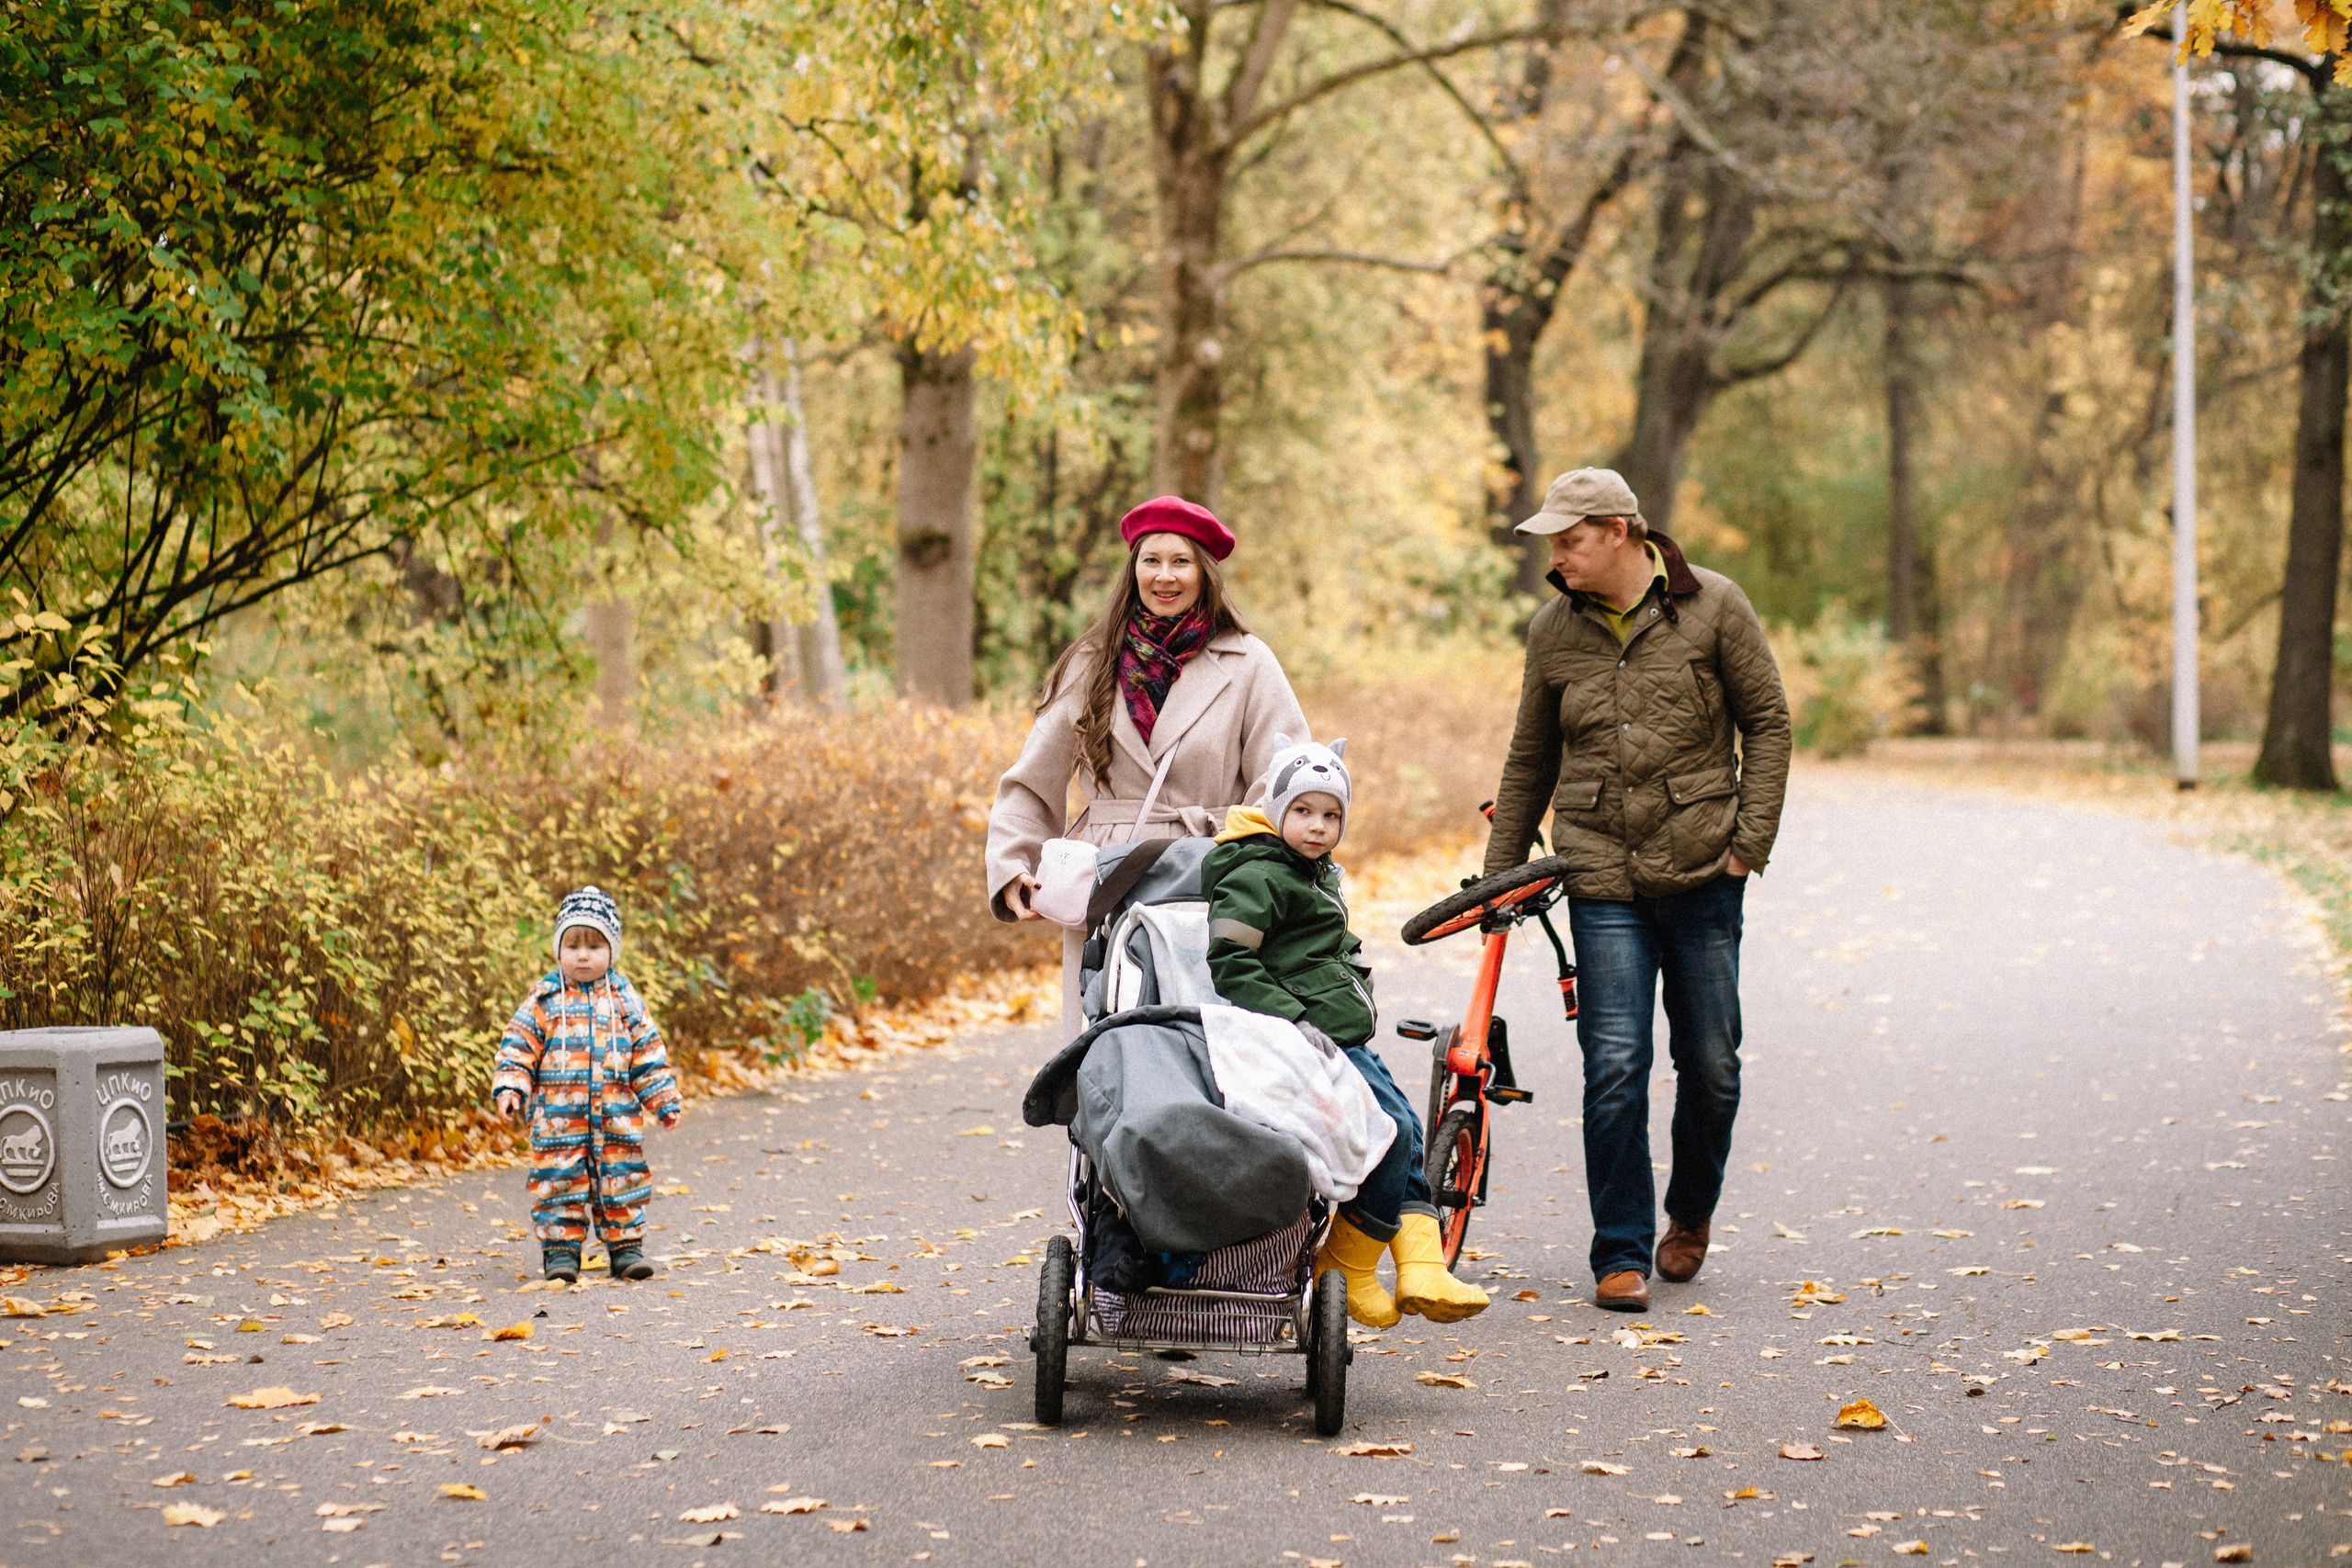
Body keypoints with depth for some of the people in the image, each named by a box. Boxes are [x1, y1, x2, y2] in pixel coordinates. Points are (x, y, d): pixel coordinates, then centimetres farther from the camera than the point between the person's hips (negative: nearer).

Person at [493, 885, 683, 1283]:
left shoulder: (624, 1000, 7)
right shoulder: (543, 1001, 2)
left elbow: (647, 1053, 11)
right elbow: (519, 1048, 3)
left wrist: (665, 1099, 8)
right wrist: (509, 1088, -10)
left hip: (617, 1117, 2)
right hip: (558, 1119, -1)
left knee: (621, 1179, 4)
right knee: (559, 1183, -1)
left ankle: (626, 1247, 14)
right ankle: (560, 1250, 7)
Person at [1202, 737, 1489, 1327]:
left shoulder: (1319, 874, 19)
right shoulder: (1258, 876, -12)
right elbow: (1230, 962, -20)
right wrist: (1294, 1019, -24)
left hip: (1345, 1039, 10)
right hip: (1314, 1041, -10)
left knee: (1409, 1132, 5)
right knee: (1389, 1130, -15)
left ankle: (1422, 1269, 1)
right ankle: (1345, 1272, -4)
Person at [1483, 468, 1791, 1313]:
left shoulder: (1712, 606, -2)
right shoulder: (1553, 631, 5)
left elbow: (1768, 723, 2)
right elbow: (1530, 762, 15)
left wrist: (1750, 839, -6)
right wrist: (1500, 874, 14)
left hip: (1702, 876, -1)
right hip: (1602, 883, 1)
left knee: (1711, 1066, 7)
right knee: (1615, 1068, -8)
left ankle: (1690, 1212, 32)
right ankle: (1622, 1255, 1)